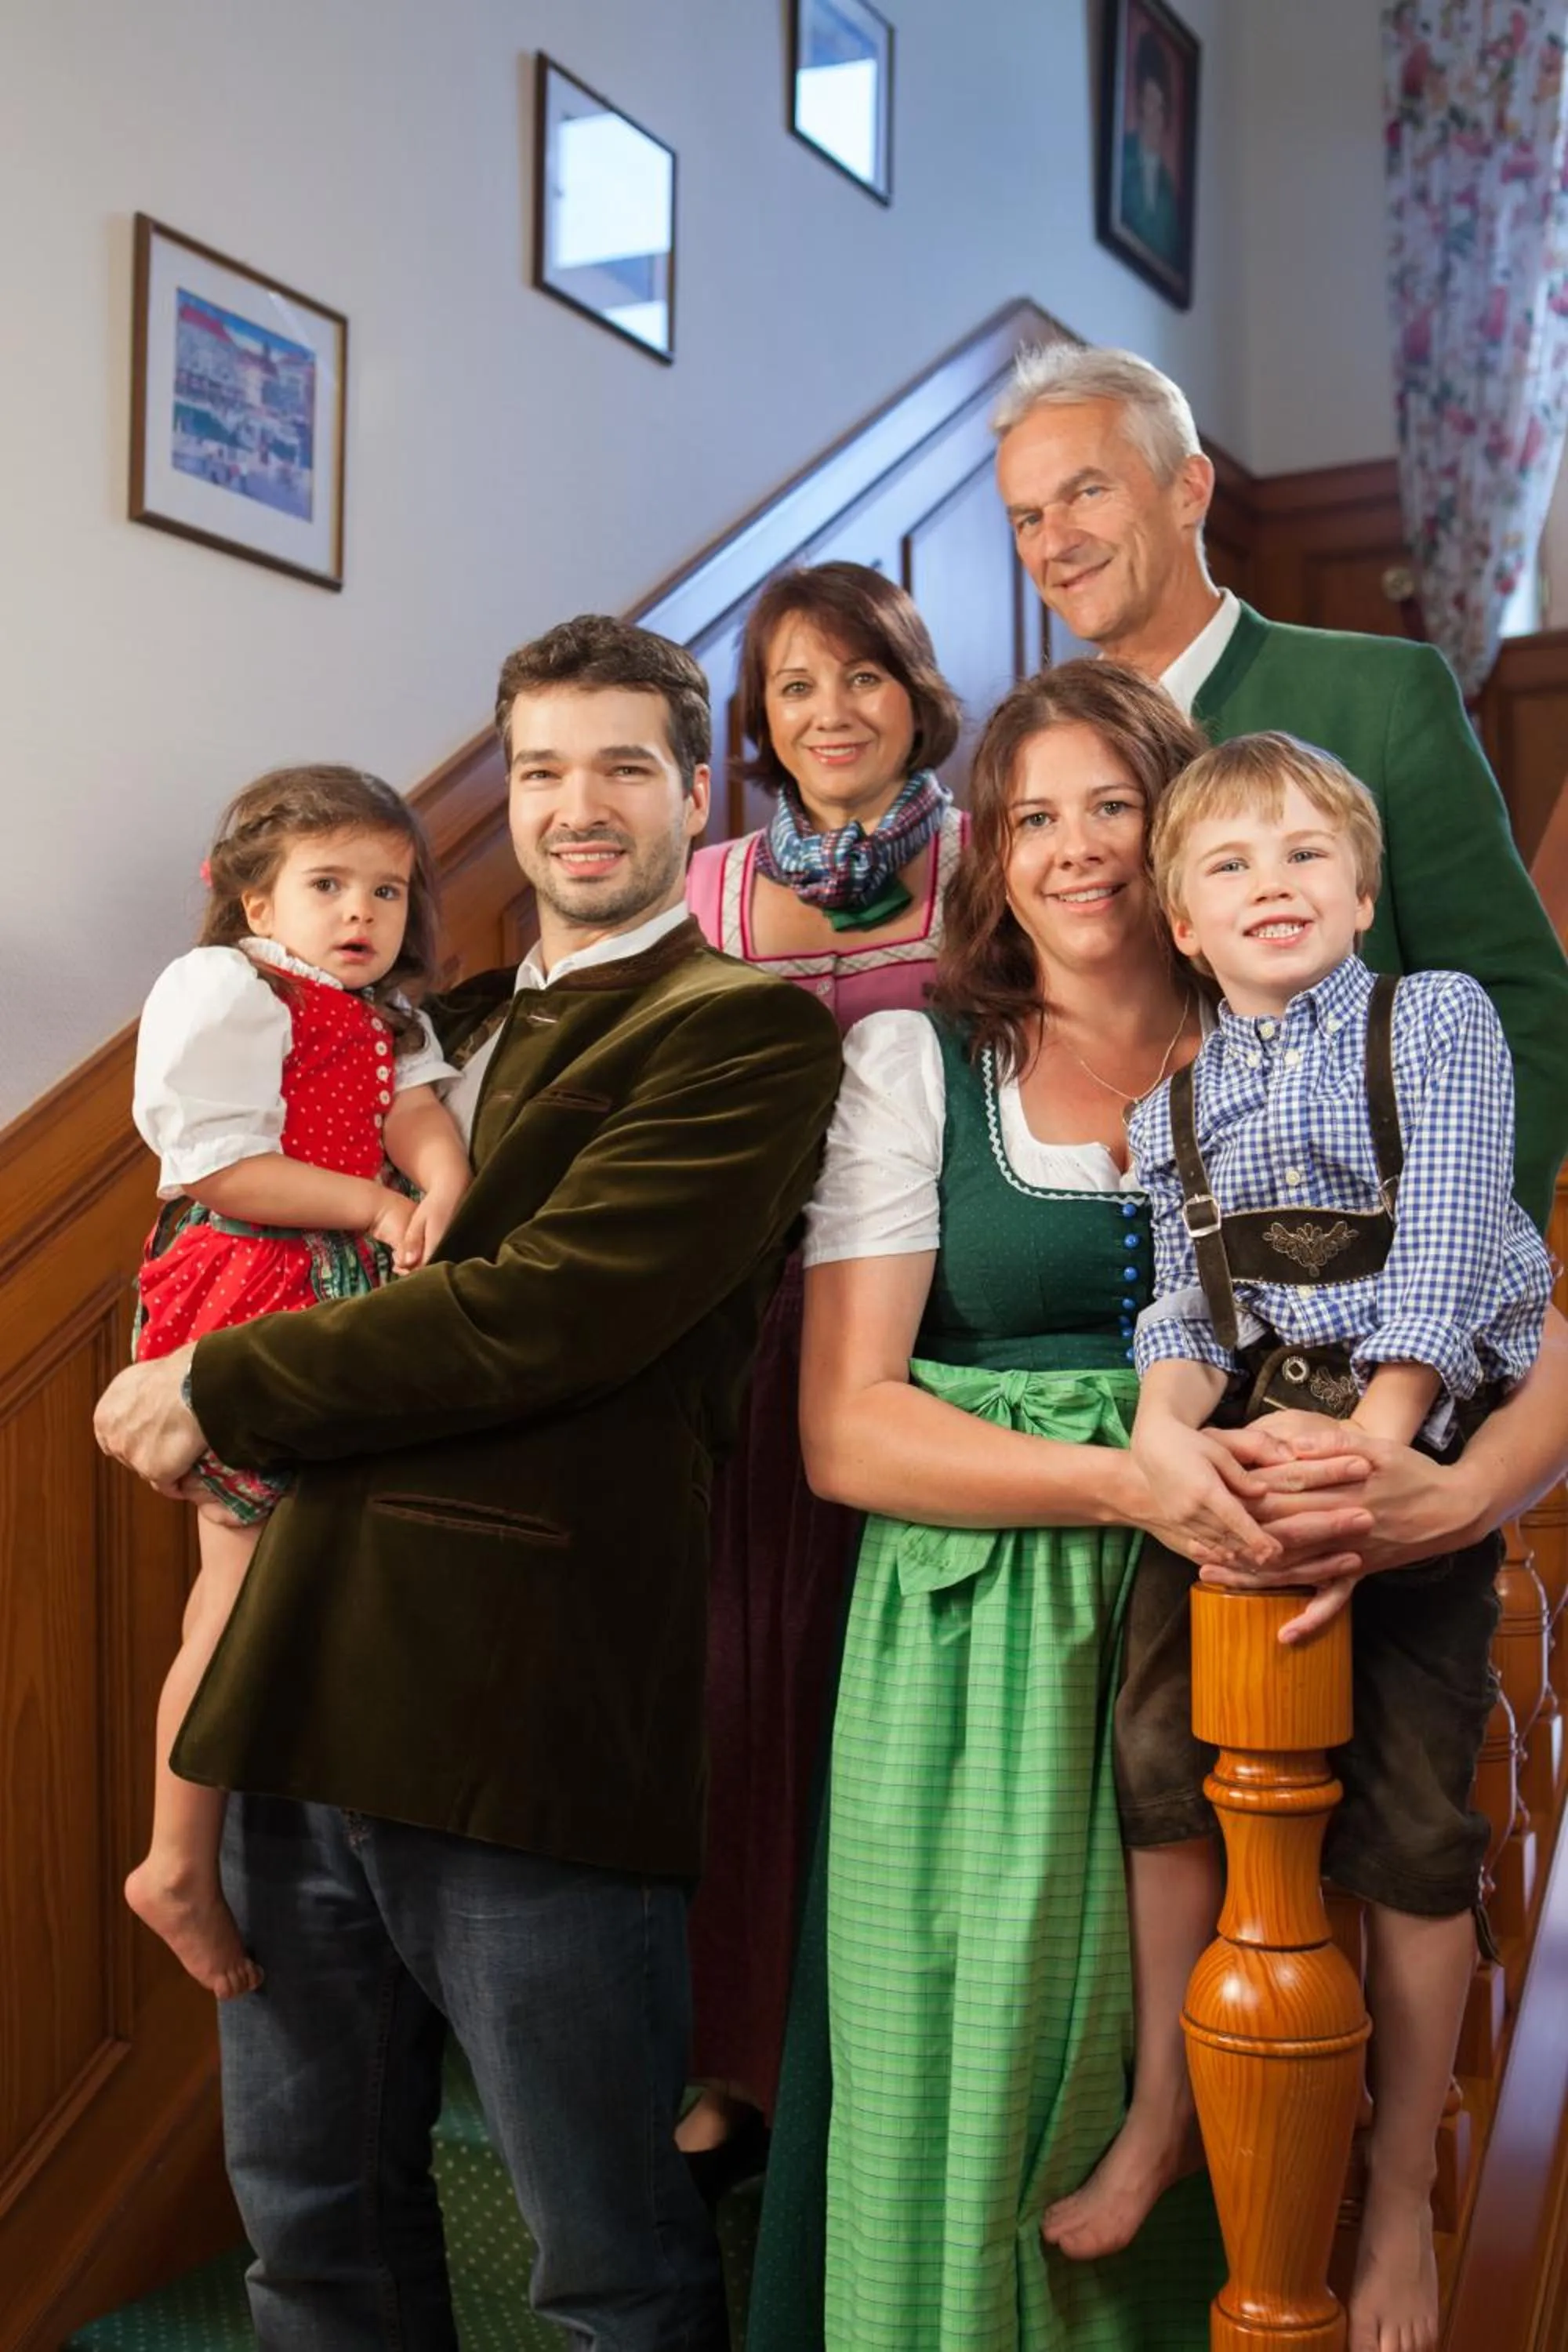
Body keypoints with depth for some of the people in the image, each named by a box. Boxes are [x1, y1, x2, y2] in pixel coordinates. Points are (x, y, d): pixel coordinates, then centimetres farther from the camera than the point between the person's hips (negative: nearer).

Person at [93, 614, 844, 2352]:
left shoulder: (748, 1026, -6)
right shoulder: (460, 1023, 19)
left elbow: (546, 1311, -18)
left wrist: (218, 1389, -10)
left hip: (534, 1718, -7)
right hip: (313, 1688, 7)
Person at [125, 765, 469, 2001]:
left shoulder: (381, 1018, 19)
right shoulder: (222, 988, -7)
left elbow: (421, 1116, 1)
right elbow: (218, 1168, -16)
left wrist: (442, 1192, -21)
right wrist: (376, 1206, -15)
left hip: (342, 1298, 8)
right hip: (248, 1298, -8)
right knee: (245, 1587, -5)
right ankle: (179, 1867, 8)